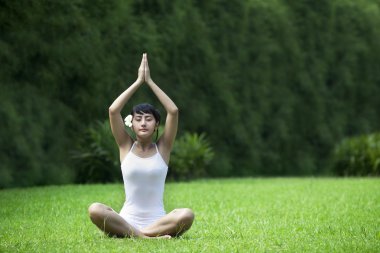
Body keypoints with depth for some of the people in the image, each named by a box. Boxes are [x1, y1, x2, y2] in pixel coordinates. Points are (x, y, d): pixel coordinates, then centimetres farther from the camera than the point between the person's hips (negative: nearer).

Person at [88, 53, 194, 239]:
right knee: (95, 210, -30)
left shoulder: (162, 148, 8)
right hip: (127, 220, 0)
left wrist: (150, 81, -1)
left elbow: (173, 111, -5)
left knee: (187, 215, -32)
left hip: (157, 221, 0)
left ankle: (132, 234, -26)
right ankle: (146, 237, -32)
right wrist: (138, 82, -1)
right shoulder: (126, 146, 8)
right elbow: (113, 110, -5)